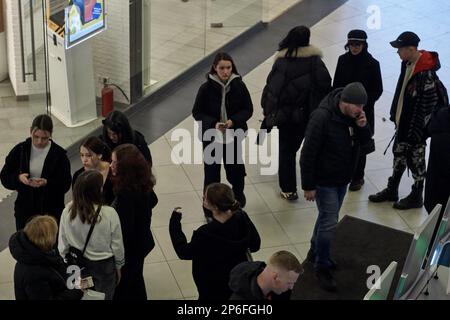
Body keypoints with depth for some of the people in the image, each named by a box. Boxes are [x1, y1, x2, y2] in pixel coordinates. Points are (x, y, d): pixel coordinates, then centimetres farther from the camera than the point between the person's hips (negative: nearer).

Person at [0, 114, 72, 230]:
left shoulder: (59, 154, -9)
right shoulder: (20, 150, -2)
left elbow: (65, 185, -9)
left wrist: (47, 183, -27)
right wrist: (18, 178, -20)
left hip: (51, 212, -2)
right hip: (24, 210, 2)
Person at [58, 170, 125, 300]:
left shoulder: (68, 211, -19)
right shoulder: (109, 214, -26)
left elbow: (62, 243, -5)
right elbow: (117, 245, -12)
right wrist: (118, 267, 6)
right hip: (103, 266, -2)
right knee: (102, 297, 20)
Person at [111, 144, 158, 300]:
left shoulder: (126, 193, -32)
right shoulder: (142, 183, -6)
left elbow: (124, 228, -30)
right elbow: (152, 201, 14)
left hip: (130, 247, -9)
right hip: (142, 242, 9)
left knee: (123, 289, 9)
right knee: (135, 282, 28)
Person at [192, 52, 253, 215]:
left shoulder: (239, 86, -10)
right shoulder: (206, 88, -14)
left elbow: (248, 109, -2)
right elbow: (197, 112, -6)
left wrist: (233, 121, -19)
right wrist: (213, 123, -21)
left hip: (233, 136, 1)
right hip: (211, 137, -1)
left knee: (235, 168, 13)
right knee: (211, 172, 6)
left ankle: (238, 194, 44)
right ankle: (210, 209, 22)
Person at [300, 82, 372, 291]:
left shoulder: (355, 115, -7)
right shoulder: (322, 118, -27)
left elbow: (365, 140, 5)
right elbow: (308, 154, -23)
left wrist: (363, 126, -18)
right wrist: (308, 186, -19)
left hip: (343, 179, 7)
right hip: (324, 181, -7)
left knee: (327, 217, 22)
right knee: (329, 223, -5)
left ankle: (315, 252, 42)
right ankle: (321, 267, 11)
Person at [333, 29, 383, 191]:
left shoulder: (372, 64, -10)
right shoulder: (343, 60, 0)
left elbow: (377, 90, -6)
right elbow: (336, 84, 7)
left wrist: (363, 104, -15)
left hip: (363, 111, -3)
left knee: (360, 145, 7)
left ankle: (358, 177, 21)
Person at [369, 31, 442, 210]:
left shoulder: (426, 73, -25)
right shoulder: (407, 64, 3)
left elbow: (430, 103, -23)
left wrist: (419, 129, -20)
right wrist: (395, 114, 18)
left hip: (415, 126, -9)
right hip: (402, 121, 9)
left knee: (416, 160, 5)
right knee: (399, 155, 20)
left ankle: (416, 197, 21)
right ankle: (391, 191, 34)